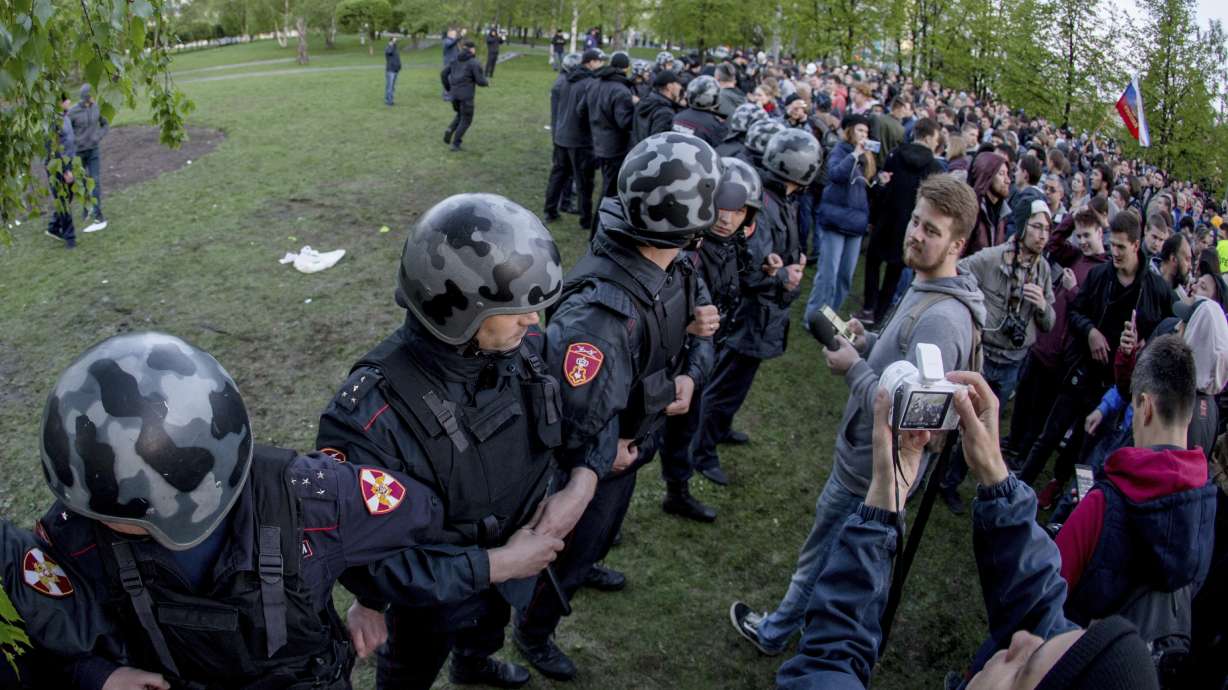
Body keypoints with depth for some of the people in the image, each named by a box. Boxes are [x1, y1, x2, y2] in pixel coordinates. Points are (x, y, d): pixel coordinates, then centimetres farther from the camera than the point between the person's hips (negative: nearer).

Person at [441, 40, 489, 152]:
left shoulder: (455, 60, 9)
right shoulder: (473, 63, -9)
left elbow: (443, 74, 8)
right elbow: (479, 81, -11)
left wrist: (448, 89, 20)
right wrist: (487, 83, 12)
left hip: (455, 94, 6)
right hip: (466, 95, -6)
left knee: (460, 115, 27)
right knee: (466, 120, 9)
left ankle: (450, 130, 0)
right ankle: (455, 144, 1)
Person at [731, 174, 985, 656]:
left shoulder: (940, 319, -32)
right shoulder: (926, 288, 1)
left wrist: (854, 367, -23)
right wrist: (869, 343, -1)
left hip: (869, 470, -10)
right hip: (869, 458, 10)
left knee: (821, 556, 13)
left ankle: (774, 634, 35)